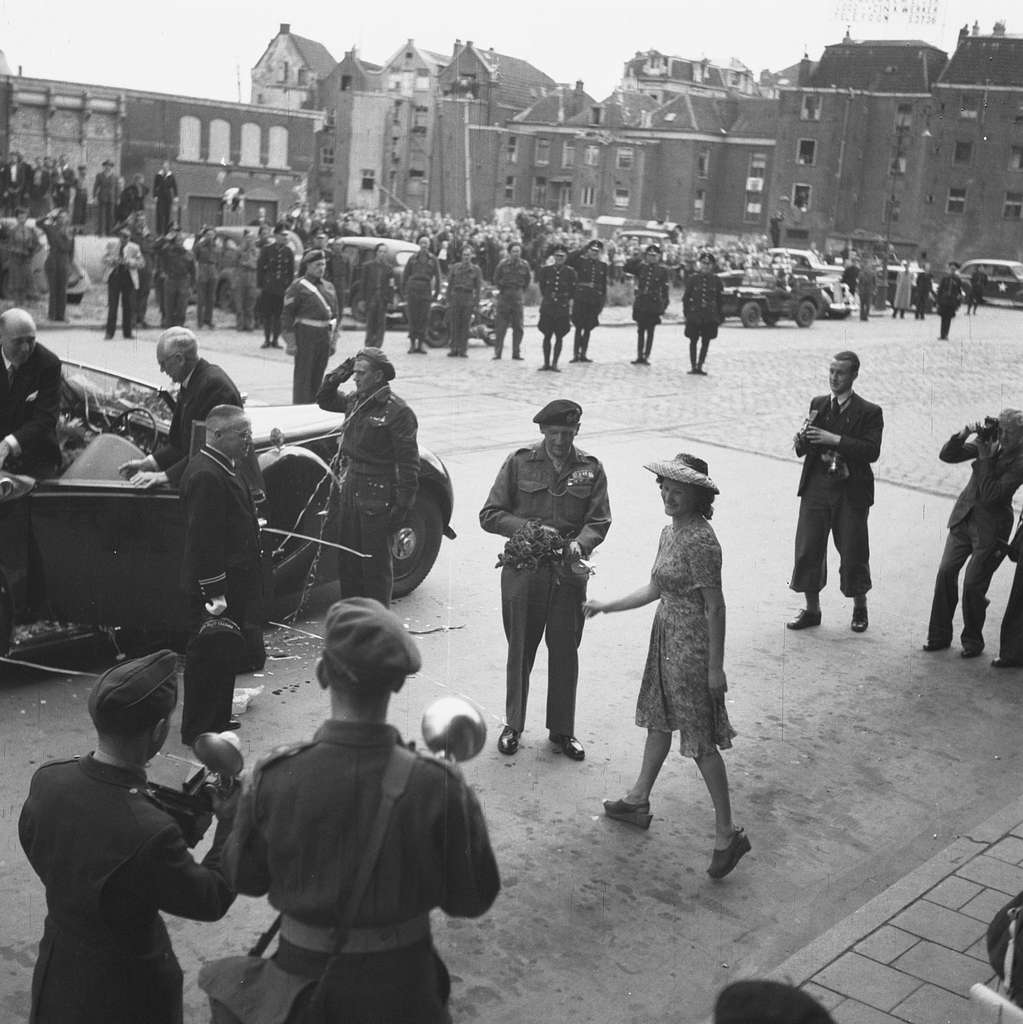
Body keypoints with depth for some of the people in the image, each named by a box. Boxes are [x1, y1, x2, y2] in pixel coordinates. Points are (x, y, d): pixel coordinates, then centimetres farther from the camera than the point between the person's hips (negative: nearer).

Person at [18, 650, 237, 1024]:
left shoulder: (47, 779, -19)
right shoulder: (150, 832, -38)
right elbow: (211, 900, -21)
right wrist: (232, 818, -11)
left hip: (56, 964, 6)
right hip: (124, 988, -6)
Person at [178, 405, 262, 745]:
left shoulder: (222, 469, 12)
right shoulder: (206, 476, -22)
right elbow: (204, 539, -25)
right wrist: (214, 591, -24)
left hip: (233, 583, 11)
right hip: (214, 586, -11)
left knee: (226, 655, 19)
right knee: (207, 658, 0)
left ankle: (218, 720, 32)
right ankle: (197, 730, 12)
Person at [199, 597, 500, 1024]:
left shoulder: (272, 778, -20)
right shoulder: (438, 787, -24)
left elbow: (243, 878, -4)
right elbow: (473, 898, -12)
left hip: (304, 979, 0)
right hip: (401, 987, 0)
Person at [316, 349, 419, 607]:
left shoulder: (398, 412, -14)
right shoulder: (355, 400, 7)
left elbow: (408, 464, -15)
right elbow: (324, 399, 26)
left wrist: (402, 506, -18)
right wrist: (340, 373, 9)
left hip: (377, 498, -7)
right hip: (350, 490, 7)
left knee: (376, 564, 3)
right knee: (348, 560, 15)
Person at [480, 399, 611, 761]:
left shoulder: (591, 469, 3)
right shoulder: (519, 462, -1)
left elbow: (599, 521, -1)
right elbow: (489, 515, -2)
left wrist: (578, 544, -22)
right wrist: (529, 528, -15)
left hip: (569, 572, 1)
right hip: (523, 569, -1)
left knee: (565, 652, 8)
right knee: (520, 650, 8)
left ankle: (562, 730, 23)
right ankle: (513, 725, 25)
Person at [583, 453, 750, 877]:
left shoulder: (700, 541, -23)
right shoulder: (670, 532, 6)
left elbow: (715, 608, -21)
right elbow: (655, 589, 16)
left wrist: (715, 666, -18)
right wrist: (605, 607, 17)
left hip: (693, 648, -9)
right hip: (667, 639, 9)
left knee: (701, 740, -2)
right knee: (659, 720, 23)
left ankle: (727, 834, 8)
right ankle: (637, 802, 41)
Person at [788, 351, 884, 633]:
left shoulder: (869, 412, -3)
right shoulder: (817, 404, 9)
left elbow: (872, 451, -17)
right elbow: (802, 450, 9)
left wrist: (834, 439, -23)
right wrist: (801, 441, -14)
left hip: (851, 493, -3)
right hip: (816, 489, 3)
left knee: (853, 553, 5)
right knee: (808, 549, 3)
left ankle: (859, 609, 26)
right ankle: (812, 610, 17)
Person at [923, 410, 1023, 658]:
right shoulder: (989, 442, 0)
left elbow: (990, 495, -25)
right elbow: (946, 455, 2)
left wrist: (985, 458, -24)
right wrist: (962, 435, -14)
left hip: (989, 528, -6)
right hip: (964, 516, 6)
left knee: (973, 585, -5)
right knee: (946, 572, 2)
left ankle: (973, 641, 16)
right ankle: (939, 635, 12)